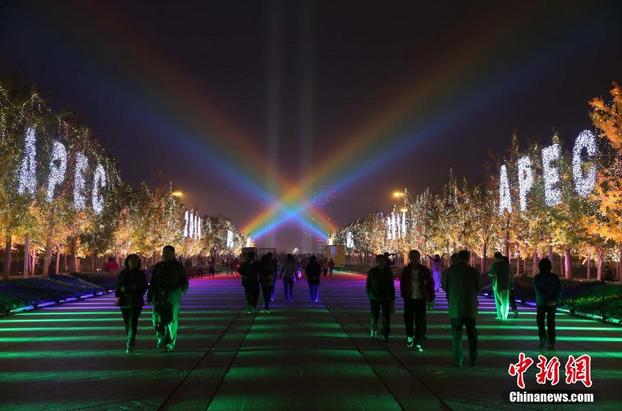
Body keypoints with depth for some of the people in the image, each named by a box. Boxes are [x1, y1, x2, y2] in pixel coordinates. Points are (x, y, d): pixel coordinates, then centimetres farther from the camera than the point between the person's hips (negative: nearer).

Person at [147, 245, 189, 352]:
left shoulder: (178, 266, 3)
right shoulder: (158, 266, 11)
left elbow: (184, 280, 3)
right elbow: (153, 281, 15)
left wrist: (183, 287, -17)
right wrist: (150, 295, 11)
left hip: (173, 297, -3)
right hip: (159, 296, 3)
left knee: (171, 320, 0)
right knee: (157, 318, -4)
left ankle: (170, 344, 11)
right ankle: (160, 337, 23)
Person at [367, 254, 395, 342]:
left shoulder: (388, 272, 2)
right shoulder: (372, 272, -2)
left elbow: (391, 286, 5)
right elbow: (367, 285, 3)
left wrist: (392, 299, 3)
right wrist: (370, 295, -5)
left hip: (386, 298, 1)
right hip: (375, 298, -1)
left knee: (386, 316, -2)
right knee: (374, 315, 3)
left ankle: (385, 335, 9)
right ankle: (373, 329, 31)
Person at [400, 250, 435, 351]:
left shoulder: (425, 270, -1)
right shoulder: (406, 271, 2)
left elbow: (430, 284, 2)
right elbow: (402, 284, 9)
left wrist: (430, 298, -2)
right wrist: (403, 295, 1)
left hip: (421, 299, -1)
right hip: (409, 299, 1)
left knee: (420, 322, -1)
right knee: (408, 320, 7)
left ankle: (418, 344, 6)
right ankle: (410, 336, 35)